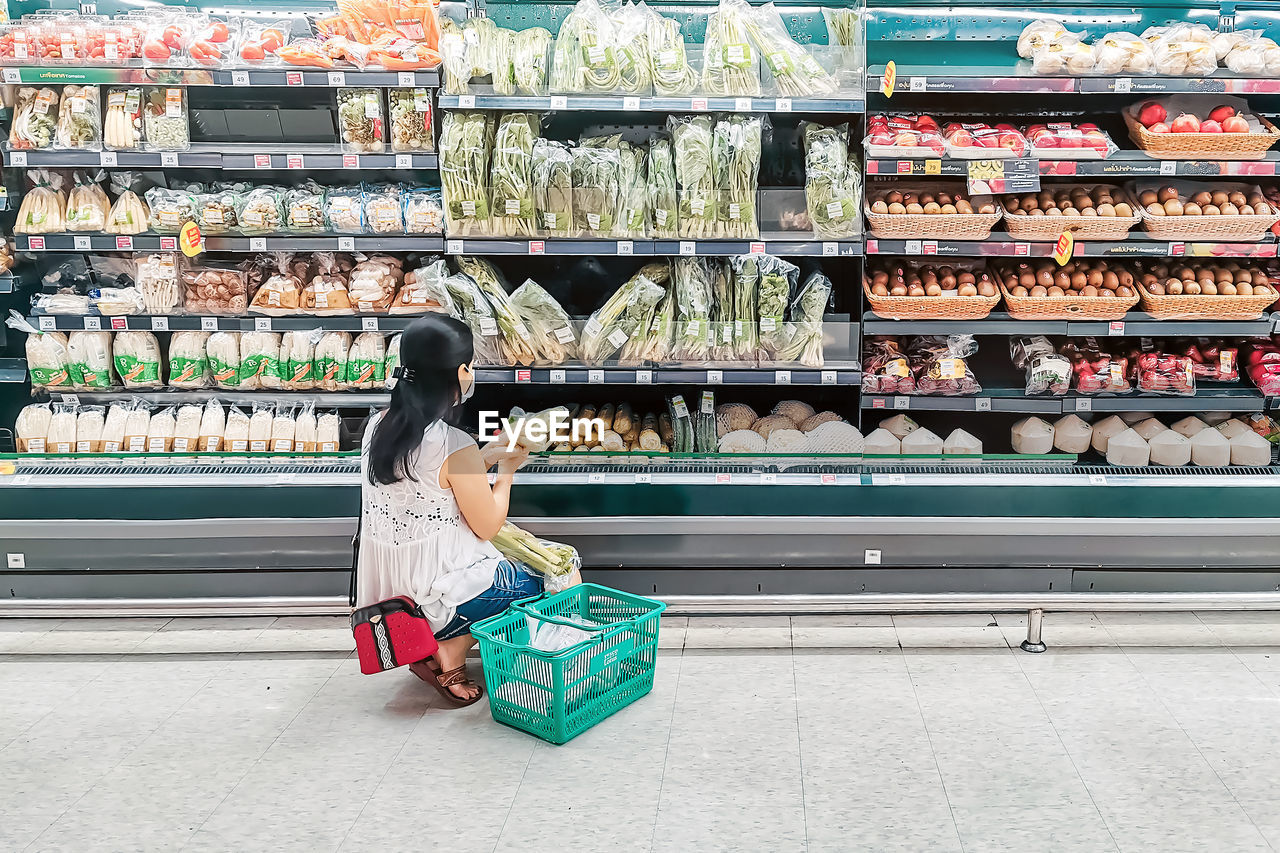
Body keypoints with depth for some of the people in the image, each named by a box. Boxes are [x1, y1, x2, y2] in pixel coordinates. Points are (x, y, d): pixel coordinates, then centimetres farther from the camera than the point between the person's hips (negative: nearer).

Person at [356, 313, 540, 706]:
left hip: (386, 586, 8)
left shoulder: (378, 426, -1)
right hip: (439, 595, -8)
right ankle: (447, 653, 3)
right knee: (532, 584, 19)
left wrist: (484, 459, 14)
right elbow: (487, 527, -11)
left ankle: (426, 641, 12)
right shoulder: (455, 446, -24)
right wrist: (506, 470, 3)